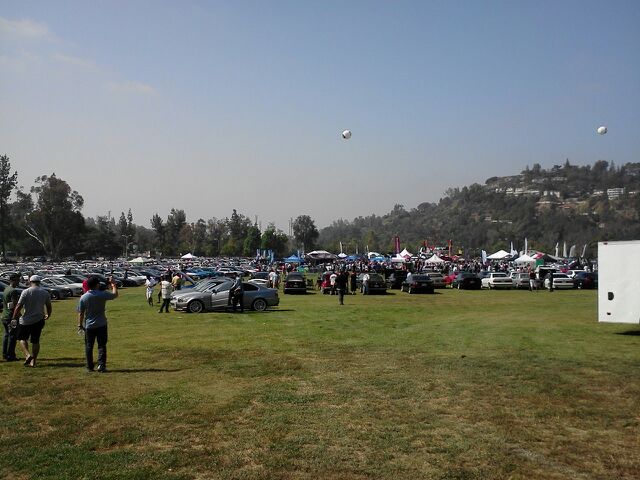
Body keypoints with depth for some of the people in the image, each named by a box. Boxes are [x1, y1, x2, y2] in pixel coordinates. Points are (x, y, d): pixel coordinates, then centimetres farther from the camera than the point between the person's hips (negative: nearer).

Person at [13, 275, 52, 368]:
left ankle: (27, 355, -9)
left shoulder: (26, 292, -10)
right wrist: (48, 315, 31)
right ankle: (33, 362, 12)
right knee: (35, 341, 11)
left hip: (26, 320, -3)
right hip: (39, 320, 4)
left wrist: (14, 317, 2)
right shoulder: (45, 293, 2)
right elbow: (49, 306, 12)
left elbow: (19, 306, -12)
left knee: (22, 338, 13)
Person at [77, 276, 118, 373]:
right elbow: (115, 295, 5)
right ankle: (101, 365, -2)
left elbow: (81, 313, -2)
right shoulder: (102, 294, -12)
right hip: (101, 325, -1)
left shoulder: (83, 297, -7)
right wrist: (113, 285, 19)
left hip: (89, 326, 1)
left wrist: (80, 325, 8)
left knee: (89, 347, 12)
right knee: (102, 346, 6)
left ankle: (89, 367, 17)